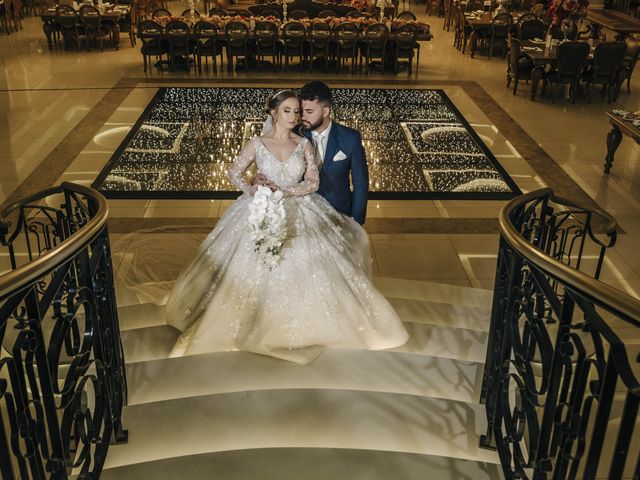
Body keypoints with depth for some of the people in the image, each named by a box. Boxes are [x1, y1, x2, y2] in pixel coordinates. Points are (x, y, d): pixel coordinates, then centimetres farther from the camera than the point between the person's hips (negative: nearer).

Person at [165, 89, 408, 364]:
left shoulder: (304, 145, -1)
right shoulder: (257, 144, -4)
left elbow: (313, 182, -3)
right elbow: (234, 172, 3)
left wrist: (286, 191, -16)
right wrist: (251, 190, -16)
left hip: (299, 215, 1)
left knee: (302, 269, 3)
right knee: (259, 271, 1)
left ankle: (302, 323, 23)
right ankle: (259, 322, 22)